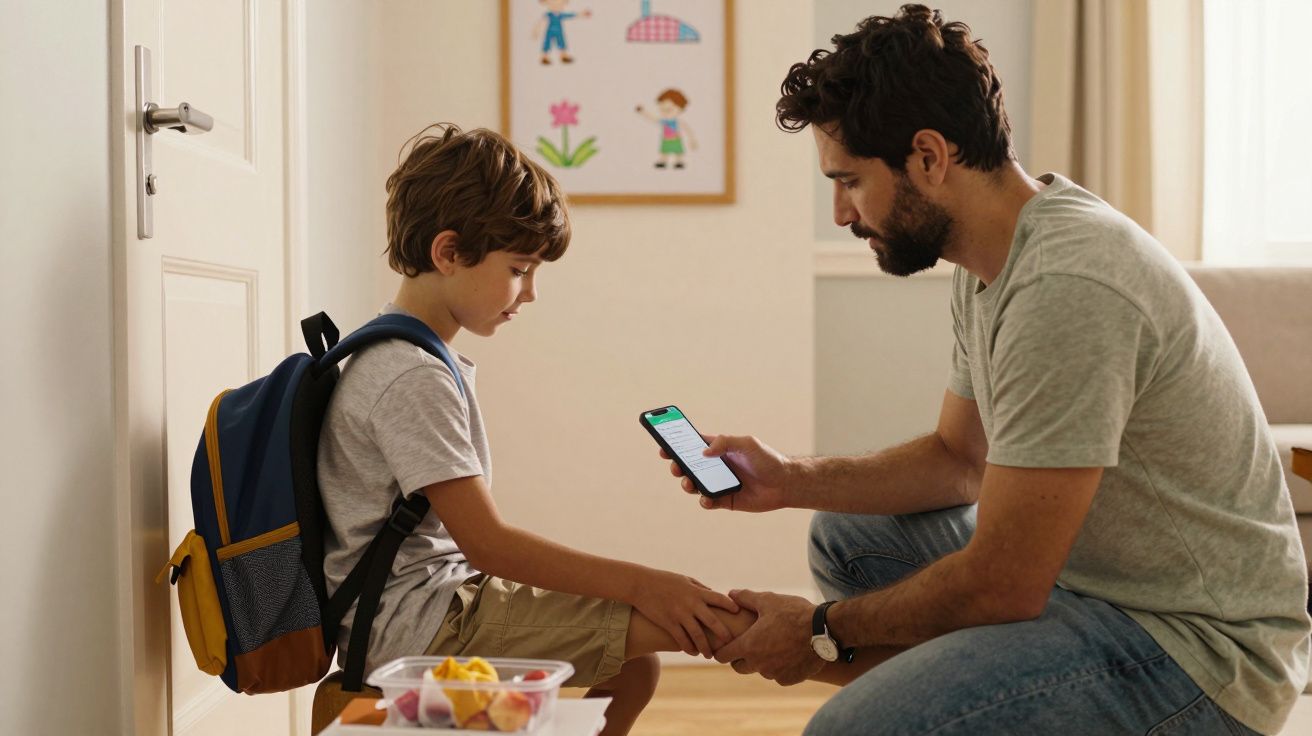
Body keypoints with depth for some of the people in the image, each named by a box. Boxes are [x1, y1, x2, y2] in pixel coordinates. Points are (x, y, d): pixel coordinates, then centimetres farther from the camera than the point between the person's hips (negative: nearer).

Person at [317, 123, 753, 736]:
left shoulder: (401, 356, 13)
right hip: (421, 622, -10)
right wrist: (638, 582, -21)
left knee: (636, 660, 16)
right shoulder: (412, 378, -20)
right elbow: (486, 542, -23)